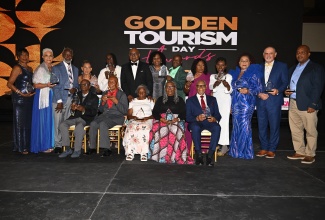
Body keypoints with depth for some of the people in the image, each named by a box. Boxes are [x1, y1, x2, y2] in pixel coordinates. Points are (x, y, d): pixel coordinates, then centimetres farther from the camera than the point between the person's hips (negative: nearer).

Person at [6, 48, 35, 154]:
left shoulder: (30, 69, 16)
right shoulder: (17, 68, -5)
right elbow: (9, 84, -12)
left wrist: (33, 90, 6)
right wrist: (21, 93, -17)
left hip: (29, 99, 7)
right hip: (19, 99, -7)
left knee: (28, 122, 9)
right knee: (20, 122, -1)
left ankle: (27, 145, 17)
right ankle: (20, 147, 5)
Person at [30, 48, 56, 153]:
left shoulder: (53, 68, 14)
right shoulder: (40, 69, -6)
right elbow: (36, 85, -9)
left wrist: (55, 85, 3)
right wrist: (47, 85, -22)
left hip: (51, 96, 7)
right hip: (42, 96, -6)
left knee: (50, 120, 9)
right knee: (42, 120, -3)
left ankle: (49, 144, 17)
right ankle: (42, 146, 5)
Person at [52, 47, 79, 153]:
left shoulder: (75, 69, 18)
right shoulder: (56, 68, 3)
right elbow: (55, 86, -4)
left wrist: (75, 89, -3)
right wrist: (59, 101, -11)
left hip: (71, 98, 4)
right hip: (60, 98, -4)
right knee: (58, 123, -4)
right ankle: (58, 145, 5)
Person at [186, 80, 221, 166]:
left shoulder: (212, 99, 22)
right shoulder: (190, 100, 16)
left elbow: (218, 114, 13)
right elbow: (188, 117, 4)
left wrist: (214, 118, -11)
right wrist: (197, 118, -17)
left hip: (209, 122, 2)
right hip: (196, 123, -1)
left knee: (217, 128, -33)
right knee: (195, 128, -38)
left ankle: (210, 155, -28)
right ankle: (199, 155, -26)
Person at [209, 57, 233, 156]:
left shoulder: (229, 76, 6)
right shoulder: (212, 76, 14)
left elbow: (230, 90, -1)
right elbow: (211, 87, -3)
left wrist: (226, 83, -21)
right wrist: (217, 81, -22)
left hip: (225, 101, -3)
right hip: (215, 100, 3)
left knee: (224, 121, -11)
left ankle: (224, 145, -11)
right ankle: (215, 144, 8)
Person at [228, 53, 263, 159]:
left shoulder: (253, 73, 1)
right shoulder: (234, 73, 17)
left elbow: (258, 88, -4)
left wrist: (248, 91, -22)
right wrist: (231, 105, 16)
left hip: (246, 103, -5)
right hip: (235, 103, 5)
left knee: (244, 126, -9)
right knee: (236, 126, 7)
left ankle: (245, 151, 1)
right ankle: (236, 150, 17)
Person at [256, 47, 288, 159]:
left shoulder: (282, 66, 6)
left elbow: (285, 82, 1)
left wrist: (278, 90, -18)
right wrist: (259, 93, -6)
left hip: (274, 100, -3)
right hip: (261, 100, 3)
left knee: (274, 126, 1)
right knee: (262, 126, 8)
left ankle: (272, 150, 11)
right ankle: (264, 148, 19)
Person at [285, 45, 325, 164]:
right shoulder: (293, 69, 18)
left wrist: (312, 105, -15)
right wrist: (287, 91, 0)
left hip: (307, 105, -6)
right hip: (293, 104, 6)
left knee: (311, 131, 2)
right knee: (295, 130, 11)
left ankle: (310, 155, 14)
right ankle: (299, 152, 22)